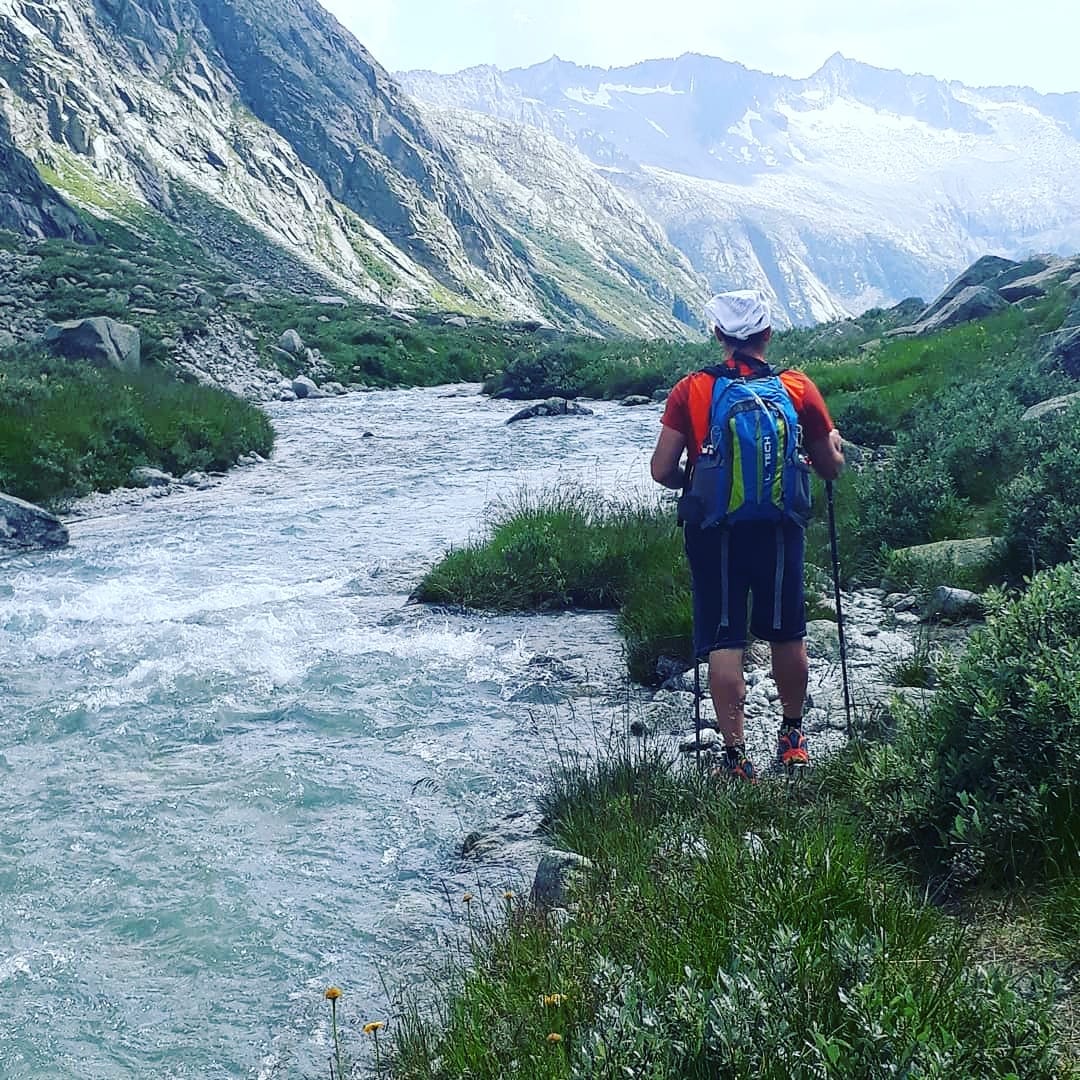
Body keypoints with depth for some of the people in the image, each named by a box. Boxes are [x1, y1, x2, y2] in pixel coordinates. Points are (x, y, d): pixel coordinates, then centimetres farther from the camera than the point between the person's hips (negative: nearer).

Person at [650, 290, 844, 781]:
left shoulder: (691, 390, -4)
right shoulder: (798, 388, -2)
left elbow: (662, 471, -6)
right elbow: (830, 468, 6)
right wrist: (835, 444, 28)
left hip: (713, 532, -1)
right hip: (779, 531, 1)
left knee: (723, 643, 4)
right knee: (787, 635, 18)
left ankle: (735, 754, 2)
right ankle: (792, 736, 32)